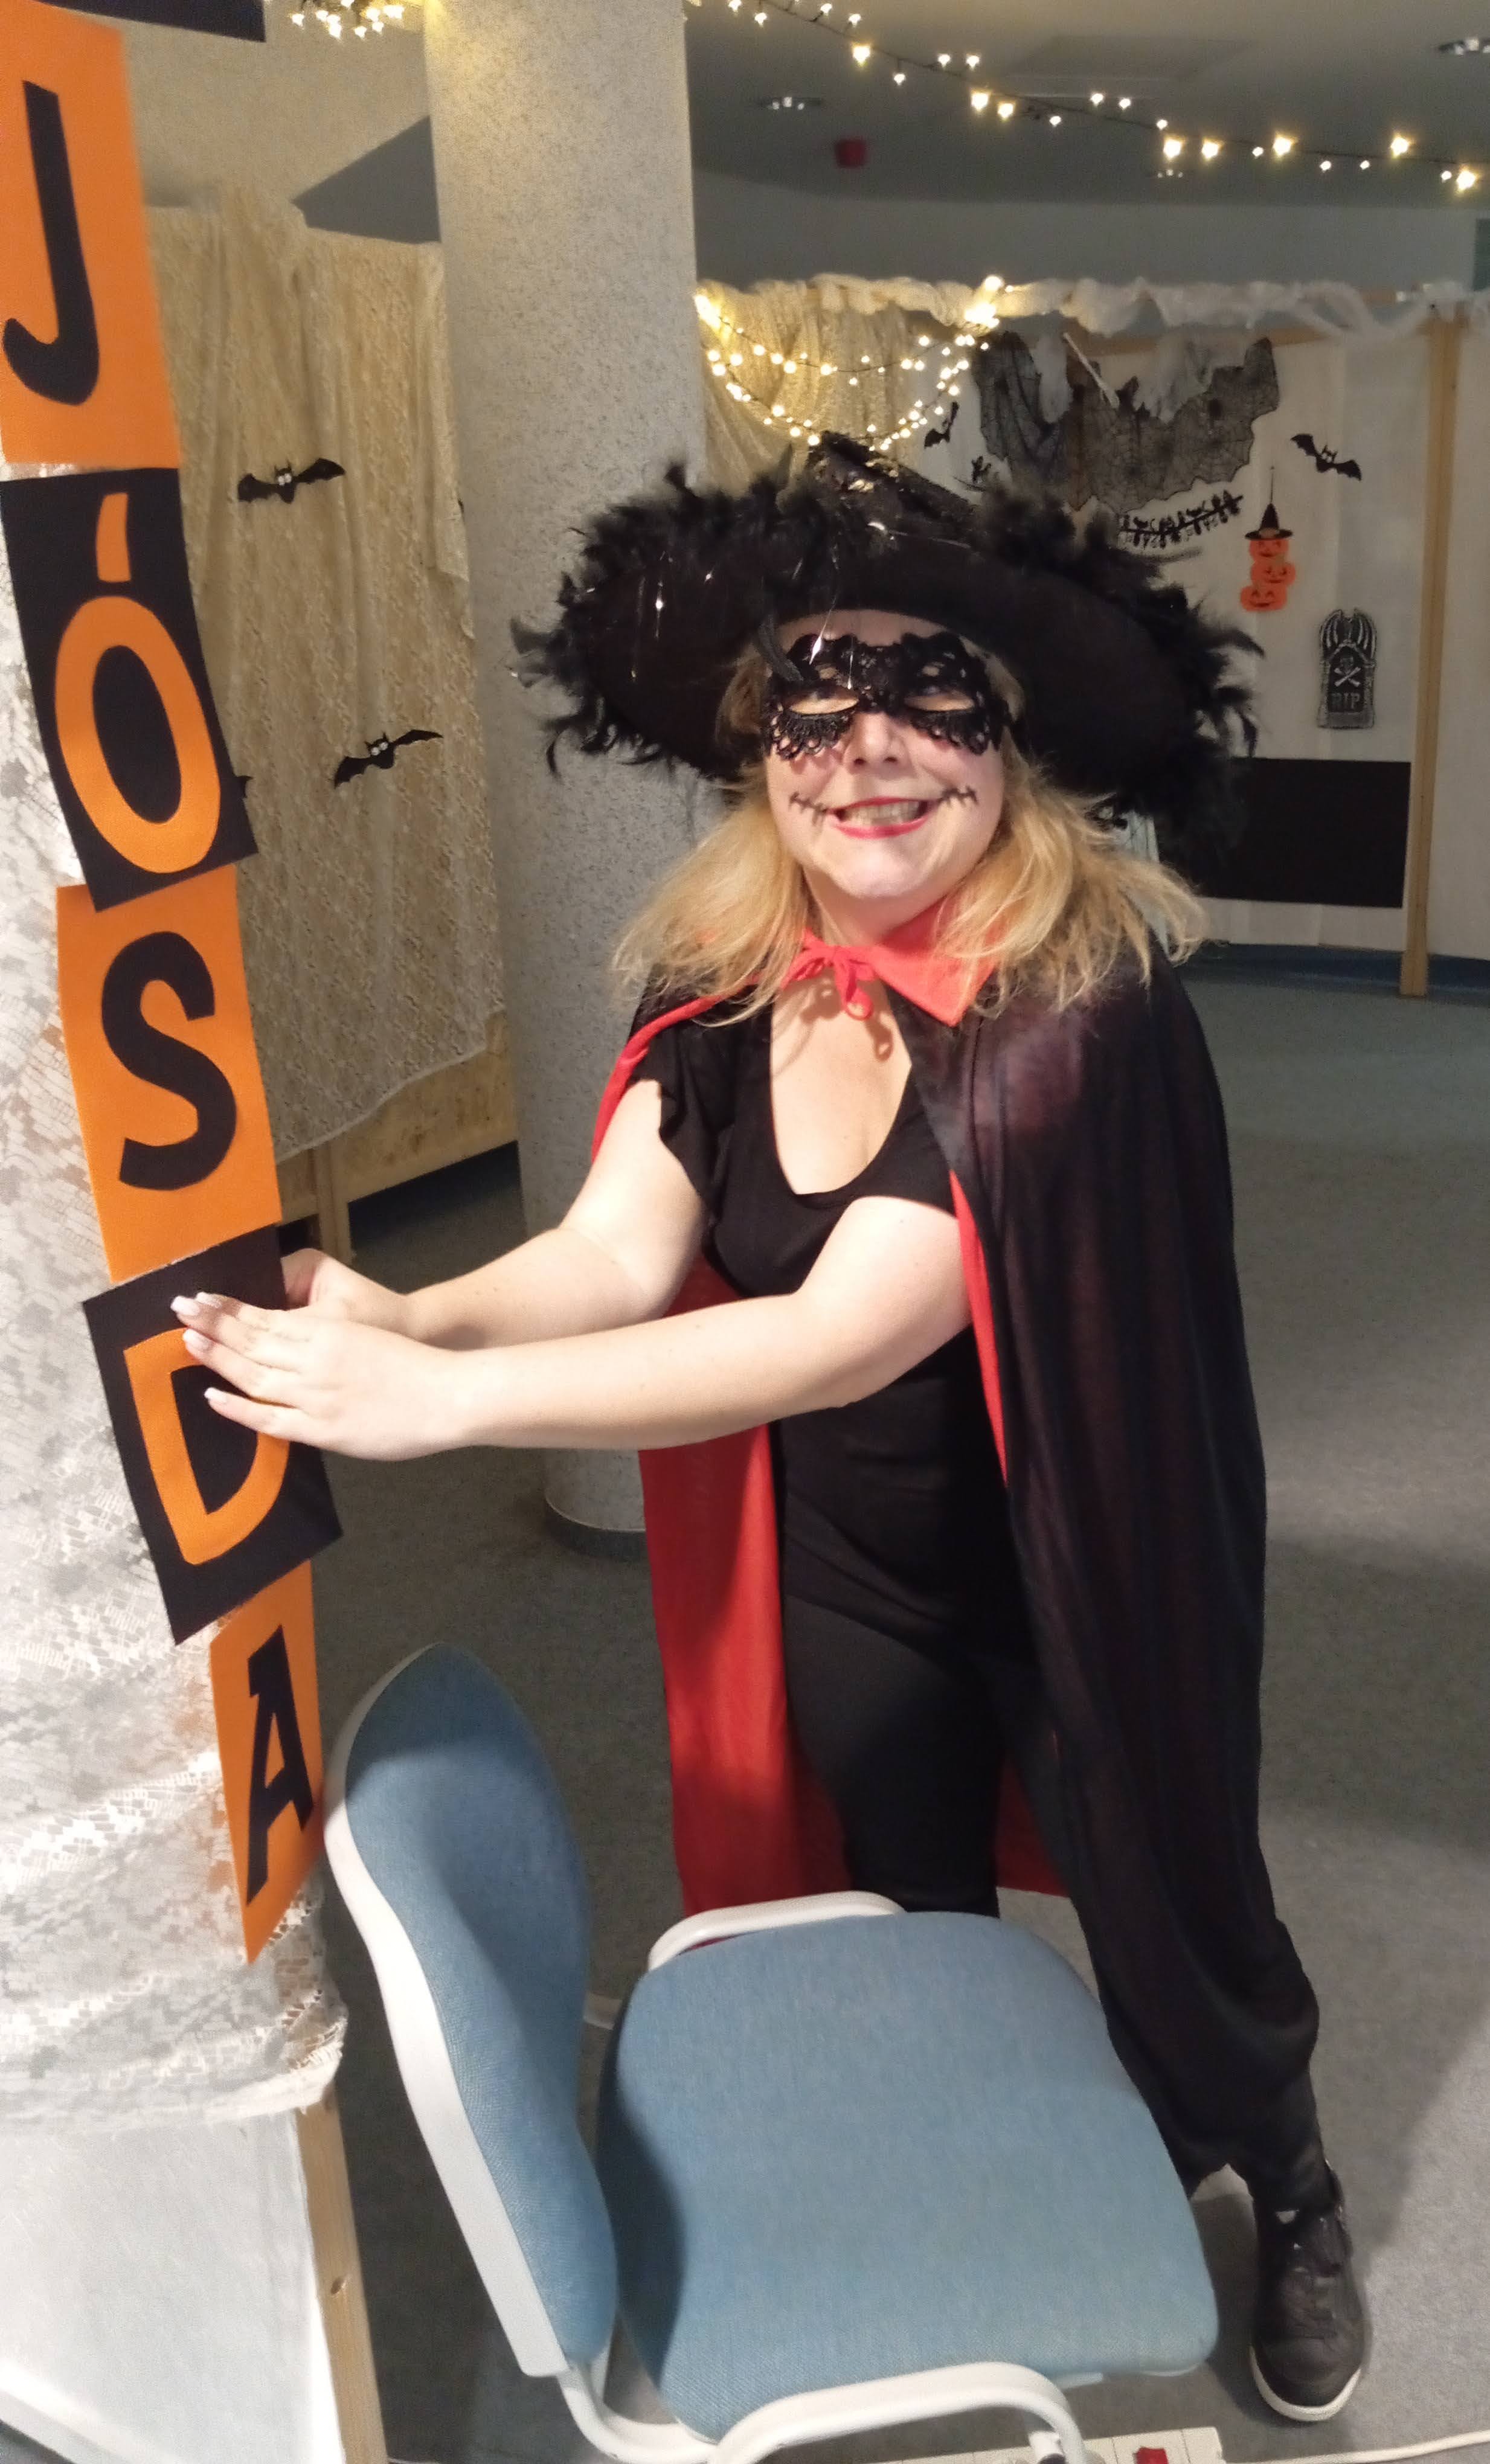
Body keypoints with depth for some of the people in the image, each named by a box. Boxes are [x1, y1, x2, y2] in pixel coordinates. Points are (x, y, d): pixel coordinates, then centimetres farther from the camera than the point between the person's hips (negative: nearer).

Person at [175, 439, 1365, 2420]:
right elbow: (615, 1250, -18)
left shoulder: (1080, 1014, -31)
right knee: (913, 1920, 27)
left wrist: (445, 1399, -41)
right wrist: (402, 1321, -38)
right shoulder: (721, 997, -12)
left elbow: (841, 1335, -37)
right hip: (843, 1579, 5)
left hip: (1078, 1583, -4)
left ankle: (1294, 2206, 52)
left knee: (1169, 1920, 19)